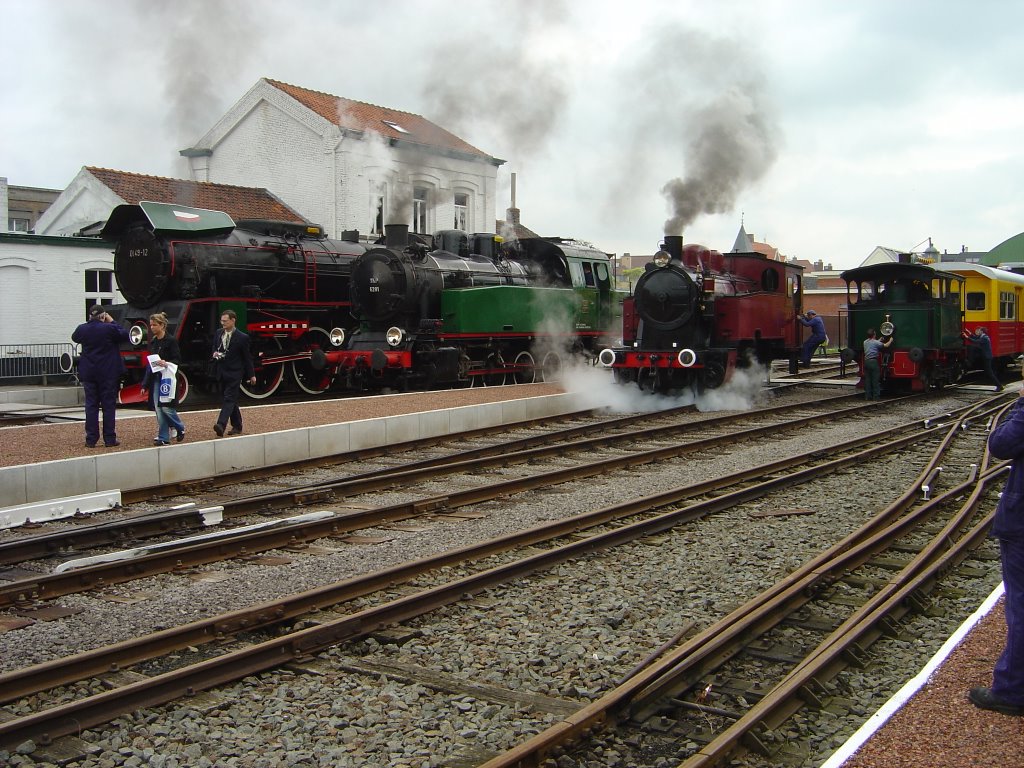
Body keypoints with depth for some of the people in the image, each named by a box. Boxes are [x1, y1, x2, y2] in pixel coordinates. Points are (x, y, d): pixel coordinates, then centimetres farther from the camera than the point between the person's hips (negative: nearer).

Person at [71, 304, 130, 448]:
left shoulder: (82, 329, -3)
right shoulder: (109, 328, -14)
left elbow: (74, 338, 18)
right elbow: (125, 335, -1)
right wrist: (112, 322, 4)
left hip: (88, 373, 3)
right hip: (108, 374, -3)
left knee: (91, 405, 8)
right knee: (109, 405, 4)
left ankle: (91, 439, 6)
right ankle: (109, 439, 5)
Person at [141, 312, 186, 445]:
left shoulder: (171, 341, -8)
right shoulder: (153, 342, 12)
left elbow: (178, 360, -9)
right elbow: (150, 363, 15)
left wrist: (166, 363, -29)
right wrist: (145, 384, 12)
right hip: (155, 379, 6)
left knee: (166, 407, -8)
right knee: (158, 409, 2)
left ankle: (180, 428, 16)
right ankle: (163, 438, 6)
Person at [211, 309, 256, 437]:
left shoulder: (242, 338, -8)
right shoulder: (218, 334, 8)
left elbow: (247, 357, -2)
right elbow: (214, 348, 22)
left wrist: (251, 375, 2)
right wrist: (215, 353, -4)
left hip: (234, 373, -6)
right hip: (222, 372, 6)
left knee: (229, 399, -15)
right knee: (231, 400, 12)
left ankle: (221, 425, -26)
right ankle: (237, 426, 21)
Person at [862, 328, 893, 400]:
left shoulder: (865, 342, 11)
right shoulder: (875, 342, -8)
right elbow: (885, 345, -3)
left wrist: (879, 340, 39)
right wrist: (890, 340, 16)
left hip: (866, 361, 6)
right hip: (873, 362, -6)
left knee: (867, 380, 8)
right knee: (875, 380, -1)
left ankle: (868, 396, 8)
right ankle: (876, 396, 0)